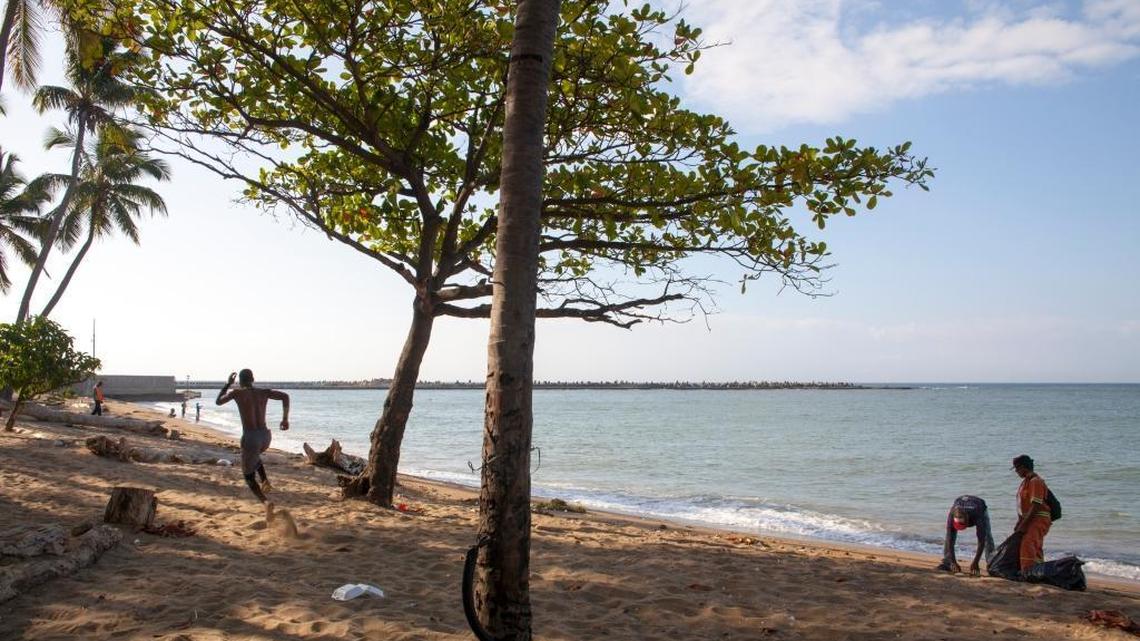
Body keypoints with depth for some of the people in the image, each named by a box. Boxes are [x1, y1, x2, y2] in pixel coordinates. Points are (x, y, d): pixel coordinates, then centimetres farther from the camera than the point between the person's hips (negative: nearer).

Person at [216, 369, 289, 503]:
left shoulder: (236, 392, 0)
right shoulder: (263, 392, 9)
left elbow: (218, 402, 18)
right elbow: (285, 396, -5)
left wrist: (228, 383, 28)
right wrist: (285, 419, -1)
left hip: (250, 438, -4)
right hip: (266, 437, 5)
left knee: (248, 476, 12)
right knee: (253, 455, 40)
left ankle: (266, 502, -12)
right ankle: (265, 481, 17)